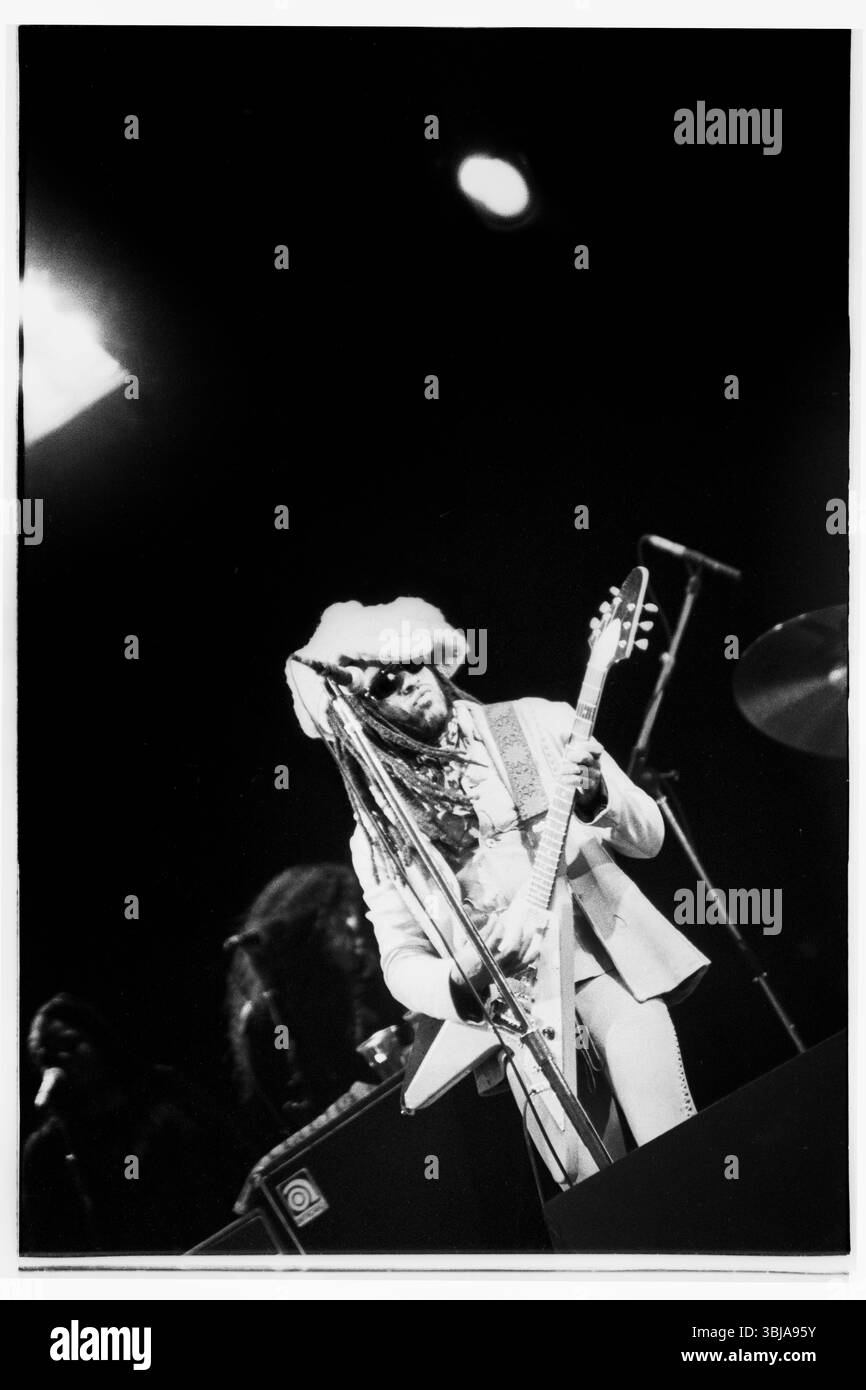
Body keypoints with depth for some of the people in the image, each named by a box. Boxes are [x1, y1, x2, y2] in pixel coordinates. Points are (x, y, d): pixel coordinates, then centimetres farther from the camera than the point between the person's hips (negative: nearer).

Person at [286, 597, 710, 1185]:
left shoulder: (537, 724, 4)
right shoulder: (379, 834, 4)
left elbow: (648, 838, 7)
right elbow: (402, 962, 8)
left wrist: (597, 796, -15)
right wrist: (463, 981, -15)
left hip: (602, 946, 0)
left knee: (674, 1157, -22)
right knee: (584, 1183, -20)